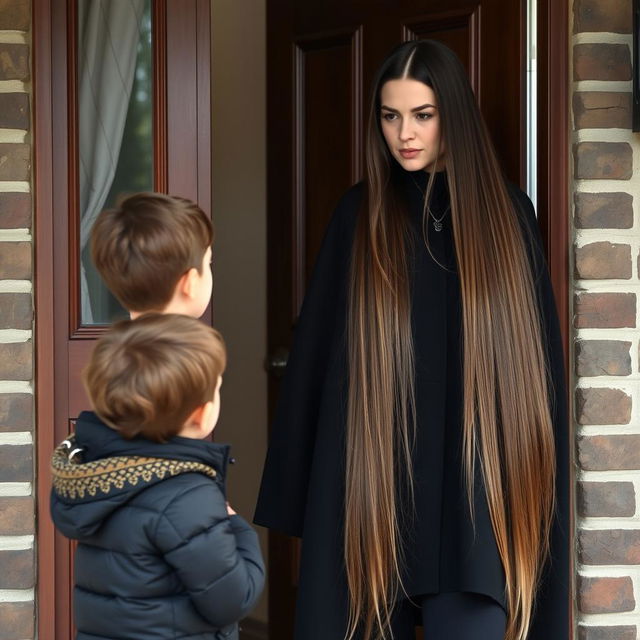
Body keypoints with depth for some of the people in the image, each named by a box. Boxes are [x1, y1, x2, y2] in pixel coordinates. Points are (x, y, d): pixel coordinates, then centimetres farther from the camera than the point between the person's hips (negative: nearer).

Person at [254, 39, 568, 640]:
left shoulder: (505, 212, 6)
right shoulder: (359, 217, 5)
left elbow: (537, 349, 8)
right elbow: (318, 350, 6)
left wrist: (535, 475, 3)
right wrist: (301, 489, 2)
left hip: (474, 480, 0)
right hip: (376, 476, 1)